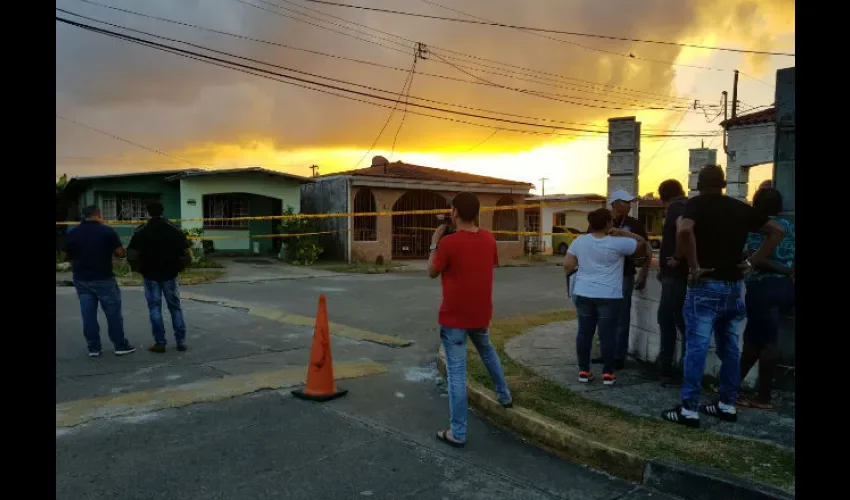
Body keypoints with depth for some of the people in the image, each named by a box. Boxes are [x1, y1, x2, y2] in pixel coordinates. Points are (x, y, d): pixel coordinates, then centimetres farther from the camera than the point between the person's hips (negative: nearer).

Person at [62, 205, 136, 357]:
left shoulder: (71, 233, 3)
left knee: (88, 315, 8)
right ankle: (121, 346, 9)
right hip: (104, 279, -4)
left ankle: (93, 348, 12)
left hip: (81, 280, 4)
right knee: (113, 313, 4)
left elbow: (67, 256, 11)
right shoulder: (107, 231, -9)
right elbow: (121, 253, -9)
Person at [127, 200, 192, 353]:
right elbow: (187, 253, -5)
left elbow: (132, 255, -10)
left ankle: (160, 343, 5)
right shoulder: (174, 229, -1)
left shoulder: (141, 231, -6)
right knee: (175, 307, 9)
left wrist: (140, 268, 6)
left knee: (155, 308, 5)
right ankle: (181, 341, 8)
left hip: (151, 275, -1)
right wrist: (177, 267, 7)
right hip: (170, 275, 2)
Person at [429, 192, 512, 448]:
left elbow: (432, 272, -7)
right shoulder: (489, 238, -2)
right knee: (487, 351, 32)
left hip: (454, 316, -6)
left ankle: (457, 433, 6)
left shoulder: (449, 242, -19)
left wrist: (435, 243, 3)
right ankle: (504, 395, 45)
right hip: (481, 313, 6)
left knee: (456, 372, 0)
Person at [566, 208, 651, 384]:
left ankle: (583, 371, 15)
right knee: (608, 334, 4)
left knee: (584, 332, 9)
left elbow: (567, 266, 2)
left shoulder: (579, 241, 2)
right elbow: (644, 245, 2)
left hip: (583, 294, 4)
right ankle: (607, 373, 10)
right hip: (609, 296, -4)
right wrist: (623, 233, 3)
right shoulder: (617, 243, -9)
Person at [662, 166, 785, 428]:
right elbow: (777, 231, 15)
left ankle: (689, 409, -1)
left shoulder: (696, 204, -6)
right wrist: (752, 262, 8)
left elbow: (684, 231, -27)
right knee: (729, 348, 14)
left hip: (706, 286, -6)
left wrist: (694, 267, -18)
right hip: (734, 286, 6)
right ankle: (727, 405, 23)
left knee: (696, 347, -4)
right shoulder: (741, 208, 11)